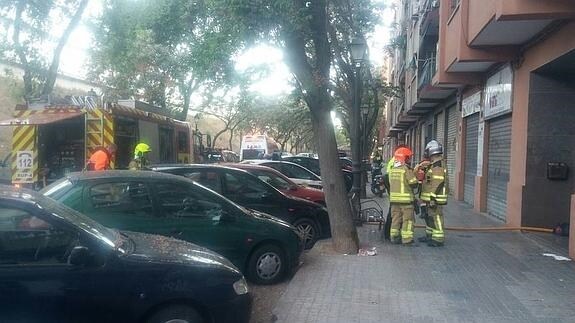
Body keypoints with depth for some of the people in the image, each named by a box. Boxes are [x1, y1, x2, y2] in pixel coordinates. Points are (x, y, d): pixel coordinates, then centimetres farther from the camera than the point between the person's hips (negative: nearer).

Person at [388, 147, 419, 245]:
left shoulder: (392, 170, 7)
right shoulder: (407, 169, -13)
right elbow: (414, 183, -12)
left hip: (394, 198, 6)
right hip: (406, 198, -6)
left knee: (395, 218, 13)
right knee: (407, 219, 3)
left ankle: (394, 237, 17)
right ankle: (407, 238, 4)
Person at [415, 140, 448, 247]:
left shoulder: (438, 166, -18)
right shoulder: (432, 165, 15)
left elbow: (437, 184, -23)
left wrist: (432, 199, -24)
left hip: (435, 198, -10)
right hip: (429, 198, 10)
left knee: (436, 217, -5)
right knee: (429, 217, 18)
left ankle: (438, 239, 1)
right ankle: (430, 235, 29)